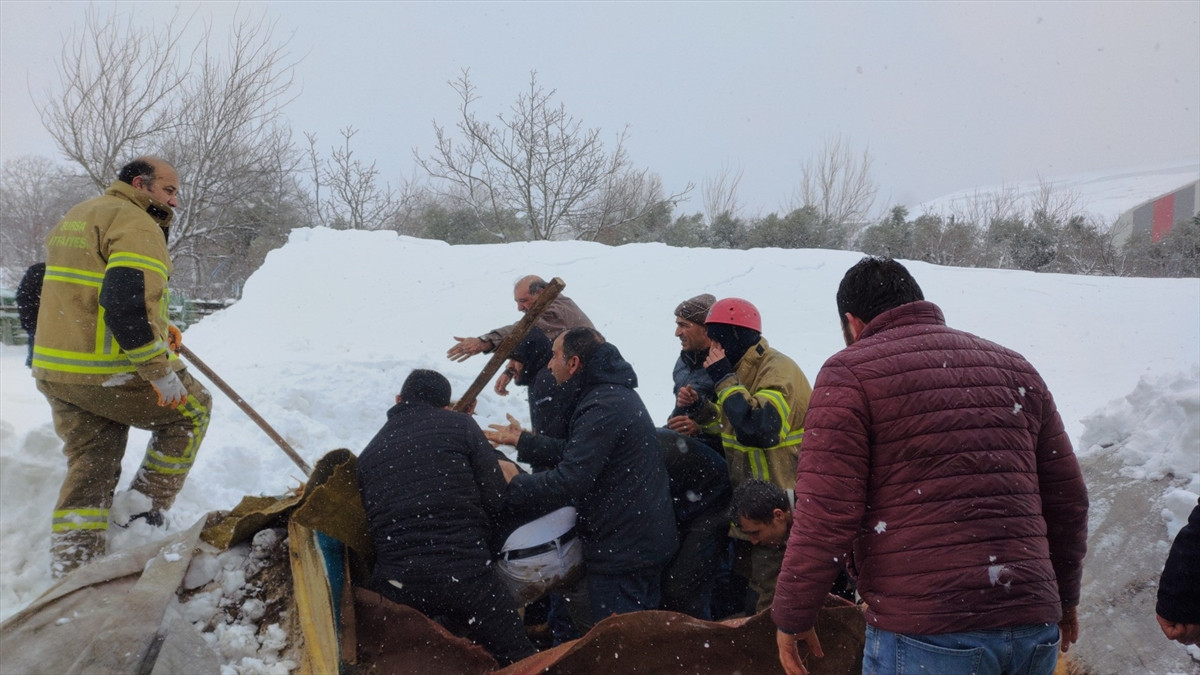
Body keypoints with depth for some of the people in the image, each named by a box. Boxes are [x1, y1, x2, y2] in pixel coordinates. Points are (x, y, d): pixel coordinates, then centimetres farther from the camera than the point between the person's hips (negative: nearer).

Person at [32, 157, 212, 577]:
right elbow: (127, 302, -25)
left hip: (55, 371, 9)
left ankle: (70, 572, 12)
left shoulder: (74, 218, 20)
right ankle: (146, 507, 12)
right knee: (191, 408, 13)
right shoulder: (136, 225, -12)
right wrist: (160, 370, -23)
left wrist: (155, 330, 22)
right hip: (110, 374, -9)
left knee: (89, 469, 14)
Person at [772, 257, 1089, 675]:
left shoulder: (850, 372, -2)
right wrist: (1065, 597, 30)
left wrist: (791, 617, 1)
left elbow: (826, 515, -10)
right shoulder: (1014, 368, 16)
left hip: (924, 638, -6)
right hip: (1034, 632, 6)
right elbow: (1068, 499, 17)